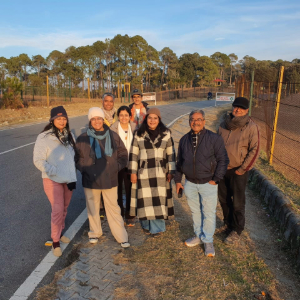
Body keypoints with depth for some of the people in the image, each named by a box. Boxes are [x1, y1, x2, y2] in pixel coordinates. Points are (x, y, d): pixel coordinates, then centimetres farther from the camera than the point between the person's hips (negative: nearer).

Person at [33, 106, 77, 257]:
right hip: (53, 180, -5)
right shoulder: (44, 137, -12)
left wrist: (72, 175, 3)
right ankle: (55, 241, 10)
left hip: (68, 179, 5)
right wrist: (55, 172, -19)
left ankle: (59, 233, 36)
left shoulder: (69, 136, 4)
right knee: (58, 209, -6)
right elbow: (38, 160, -13)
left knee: (64, 208, 16)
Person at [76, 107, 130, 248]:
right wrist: (84, 169, -5)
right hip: (90, 180, 1)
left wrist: (117, 167, -3)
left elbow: (123, 154, 7)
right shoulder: (82, 139, -3)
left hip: (110, 179, 0)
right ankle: (94, 233, 37)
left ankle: (121, 237, 18)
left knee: (113, 208, 6)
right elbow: (77, 158, 8)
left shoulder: (113, 136, -1)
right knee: (93, 208, 15)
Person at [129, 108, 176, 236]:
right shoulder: (139, 134, 3)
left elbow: (171, 154, 6)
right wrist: (133, 172, 0)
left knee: (158, 199, 2)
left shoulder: (166, 134, 4)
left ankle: (157, 227, 16)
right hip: (143, 172, 0)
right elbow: (133, 154, 3)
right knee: (145, 199, 5)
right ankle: (146, 224, 23)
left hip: (160, 173, 0)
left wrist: (171, 171, 3)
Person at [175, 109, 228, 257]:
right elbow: (179, 161, 12)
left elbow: (223, 160, -7)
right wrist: (178, 180, 11)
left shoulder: (214, 138, -9)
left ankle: (208, 241, 24)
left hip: (208, 184, -4)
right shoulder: (184, 139, 4)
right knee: (195, 212, 18)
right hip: (190, 183, 4)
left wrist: (216, 179, -10)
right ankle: (198, 235, 36)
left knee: (209, 214, 7)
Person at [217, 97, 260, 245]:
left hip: (238, 171, -5)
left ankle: (236, 231, 21)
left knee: (237, 203, 4)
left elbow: (254, 150, -10)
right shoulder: (224, 125, 4)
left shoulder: (251, 127, -10)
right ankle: (228, 223, 37)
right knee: (224, 199, 17)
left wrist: (242, 169, -13)